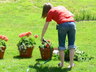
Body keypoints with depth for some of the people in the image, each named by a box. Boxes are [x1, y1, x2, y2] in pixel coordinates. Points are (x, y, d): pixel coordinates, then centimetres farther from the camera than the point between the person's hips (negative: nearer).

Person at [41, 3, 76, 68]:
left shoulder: (50, 12, 16)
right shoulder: (61, 7, 29)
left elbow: (45, 27, 20)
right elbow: (72, 15, 23)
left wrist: (42, 37, 30)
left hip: (63, 24, -4)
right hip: (72, 23, 4)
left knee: (61, 45, 12)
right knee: (71, 44, 11)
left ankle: (62, 63, 18)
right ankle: (71, 63, 9)